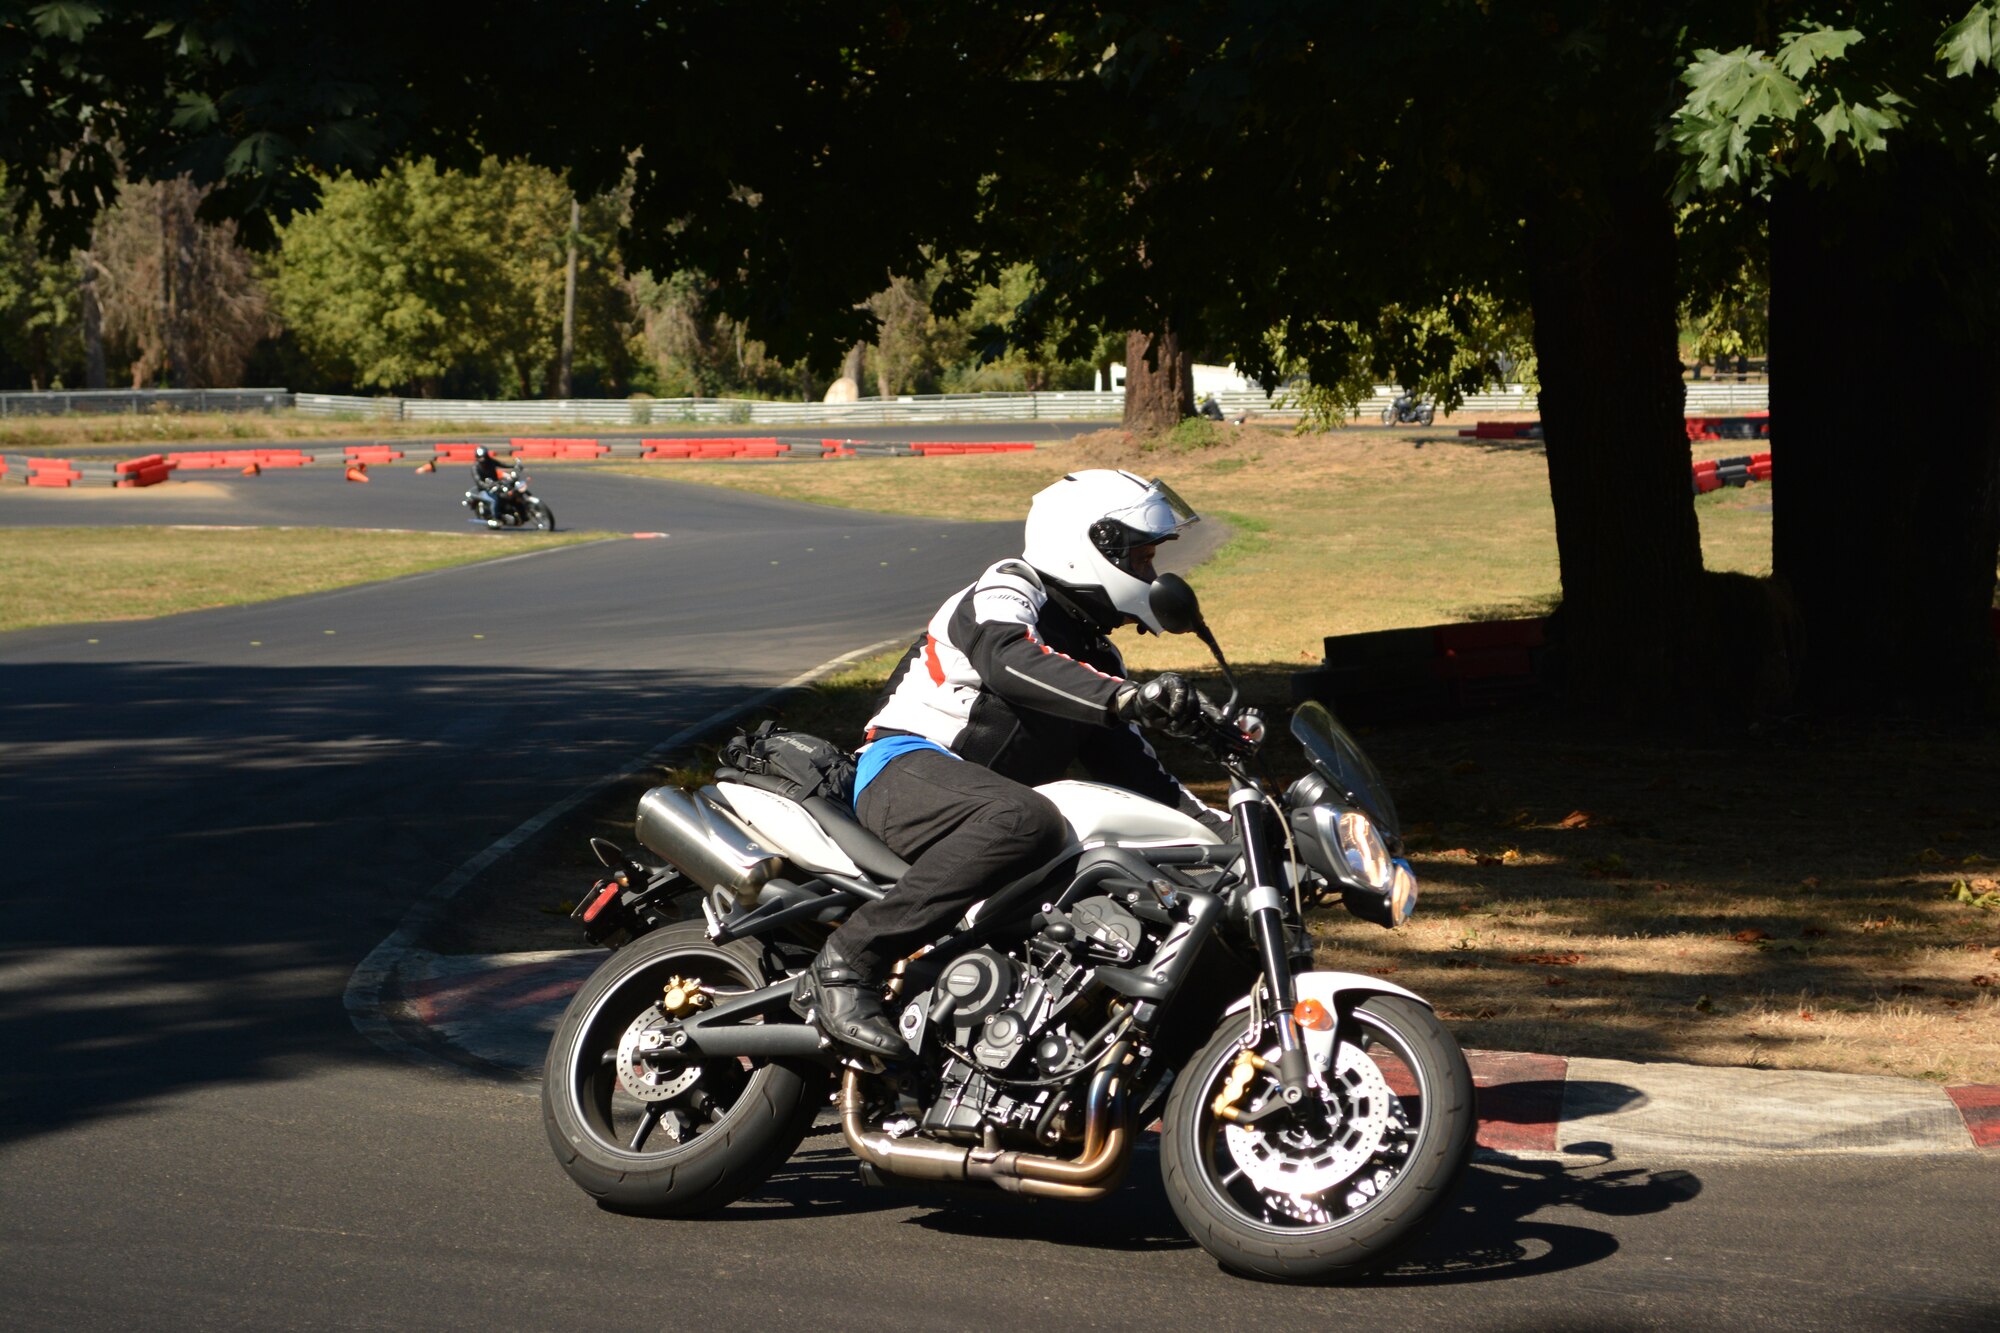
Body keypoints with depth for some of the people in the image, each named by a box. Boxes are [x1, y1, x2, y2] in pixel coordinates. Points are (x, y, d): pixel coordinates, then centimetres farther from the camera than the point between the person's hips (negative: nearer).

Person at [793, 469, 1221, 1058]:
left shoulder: (1096, 656, 23)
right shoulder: (1005, 592, -5)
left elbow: (1129, 764, 22)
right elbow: (1011, 663, -28)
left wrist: (1213, 823, 6)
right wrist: (1126, 697, -41)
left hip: (989, 796, 9)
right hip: (906, 768, -9)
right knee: (1024, 819, -39)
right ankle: (845, 964, -39)